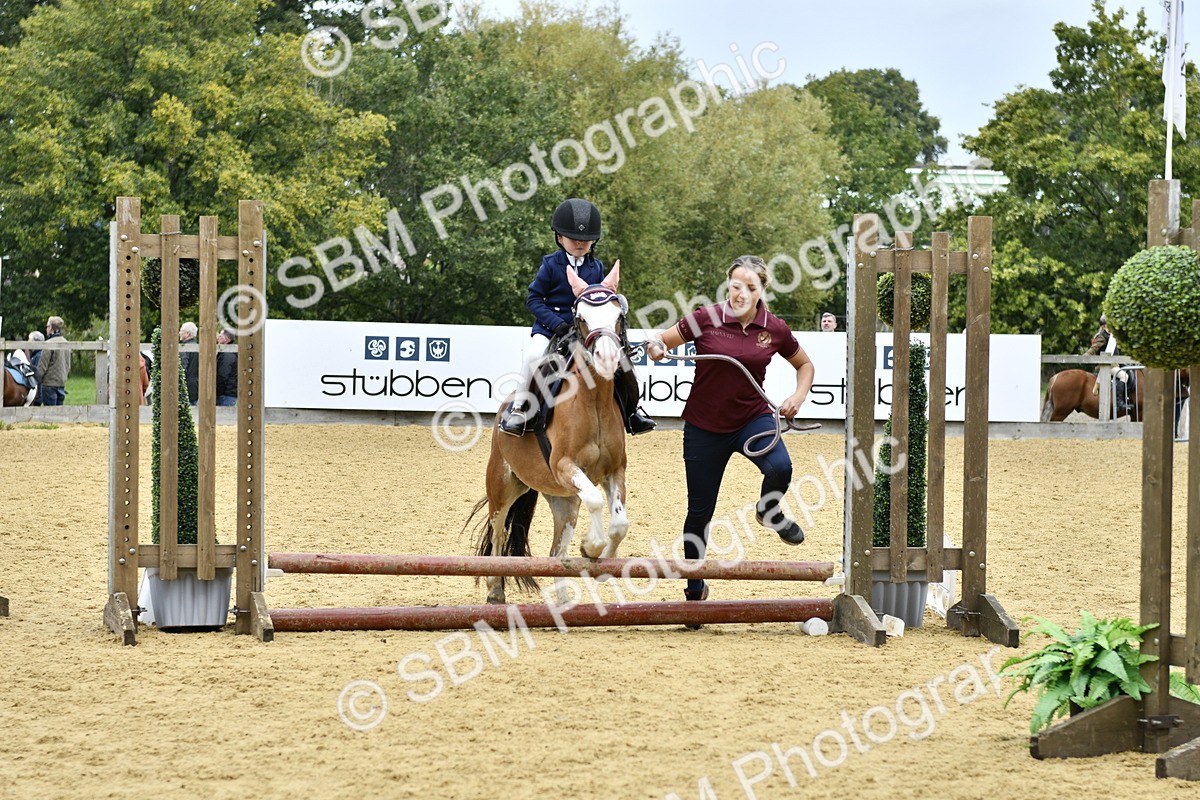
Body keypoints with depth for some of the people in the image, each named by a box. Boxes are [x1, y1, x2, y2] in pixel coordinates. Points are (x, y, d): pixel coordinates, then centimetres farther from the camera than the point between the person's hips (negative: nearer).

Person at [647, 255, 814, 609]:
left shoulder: (774, 329, -4)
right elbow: (661, 340, -3)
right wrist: (656, 348, -26)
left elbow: (805, 364, 13)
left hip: (752, 418, 1)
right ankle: (694, 587, 28)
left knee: (779, 467, -30)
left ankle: (769, 511, 7)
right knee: (700, 511, 6)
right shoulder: (705, 319, -11)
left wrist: (798, 396, -4)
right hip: (704, 427, -1)